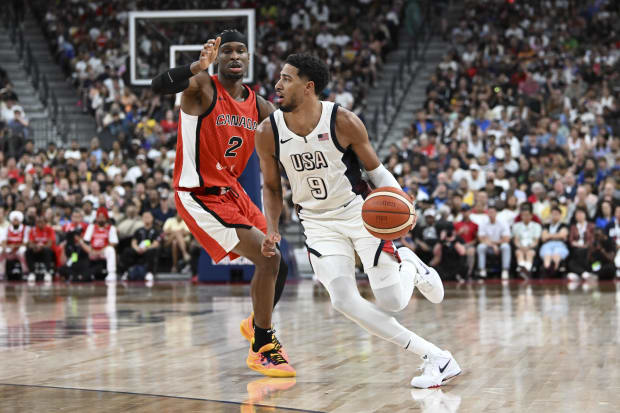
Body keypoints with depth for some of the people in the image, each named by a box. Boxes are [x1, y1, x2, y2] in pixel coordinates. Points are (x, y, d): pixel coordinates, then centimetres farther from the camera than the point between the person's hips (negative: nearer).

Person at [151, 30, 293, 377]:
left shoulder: (259, 106, 7)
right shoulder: (203, 87, -13)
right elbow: (159, 86, -33)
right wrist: (198, 67, -47)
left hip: (233, 192, 8)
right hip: (200, 195, -8)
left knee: (276, 265, 14)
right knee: (269, 260, -17)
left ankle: (256, 323, 43)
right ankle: (263, 349, -4)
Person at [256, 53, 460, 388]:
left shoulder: (343, 122, -17)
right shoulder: (268, 132, -10)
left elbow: (376, 169, -4)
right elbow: (272, 187, 6)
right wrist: (272, 230, -9)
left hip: (360, 212, -2)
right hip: (318, 223, 2)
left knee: (392, 302, -8)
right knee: (344, 301, -18)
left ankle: (409, 265, 33)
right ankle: (435, 357, -9)